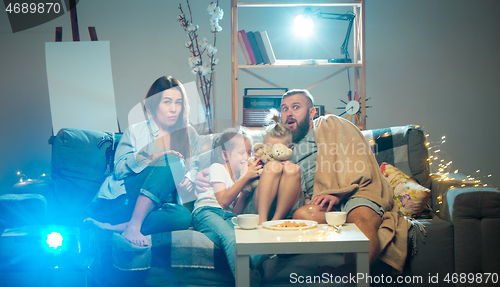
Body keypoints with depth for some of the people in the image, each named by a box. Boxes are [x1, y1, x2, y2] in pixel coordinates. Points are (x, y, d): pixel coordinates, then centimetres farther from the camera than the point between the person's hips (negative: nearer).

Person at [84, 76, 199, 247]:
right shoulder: (135, 132, 7)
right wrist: (148, 155, -19)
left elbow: (194, 167, 18)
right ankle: (133, 226, -35)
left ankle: (112, 226, -33)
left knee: (183, 216, -34)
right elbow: (119, 168, -2)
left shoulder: (189, 135, 15)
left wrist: (188, 180, -7)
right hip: (120, 200, -3)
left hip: (156, 204, 3)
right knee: (172, 161, -28)